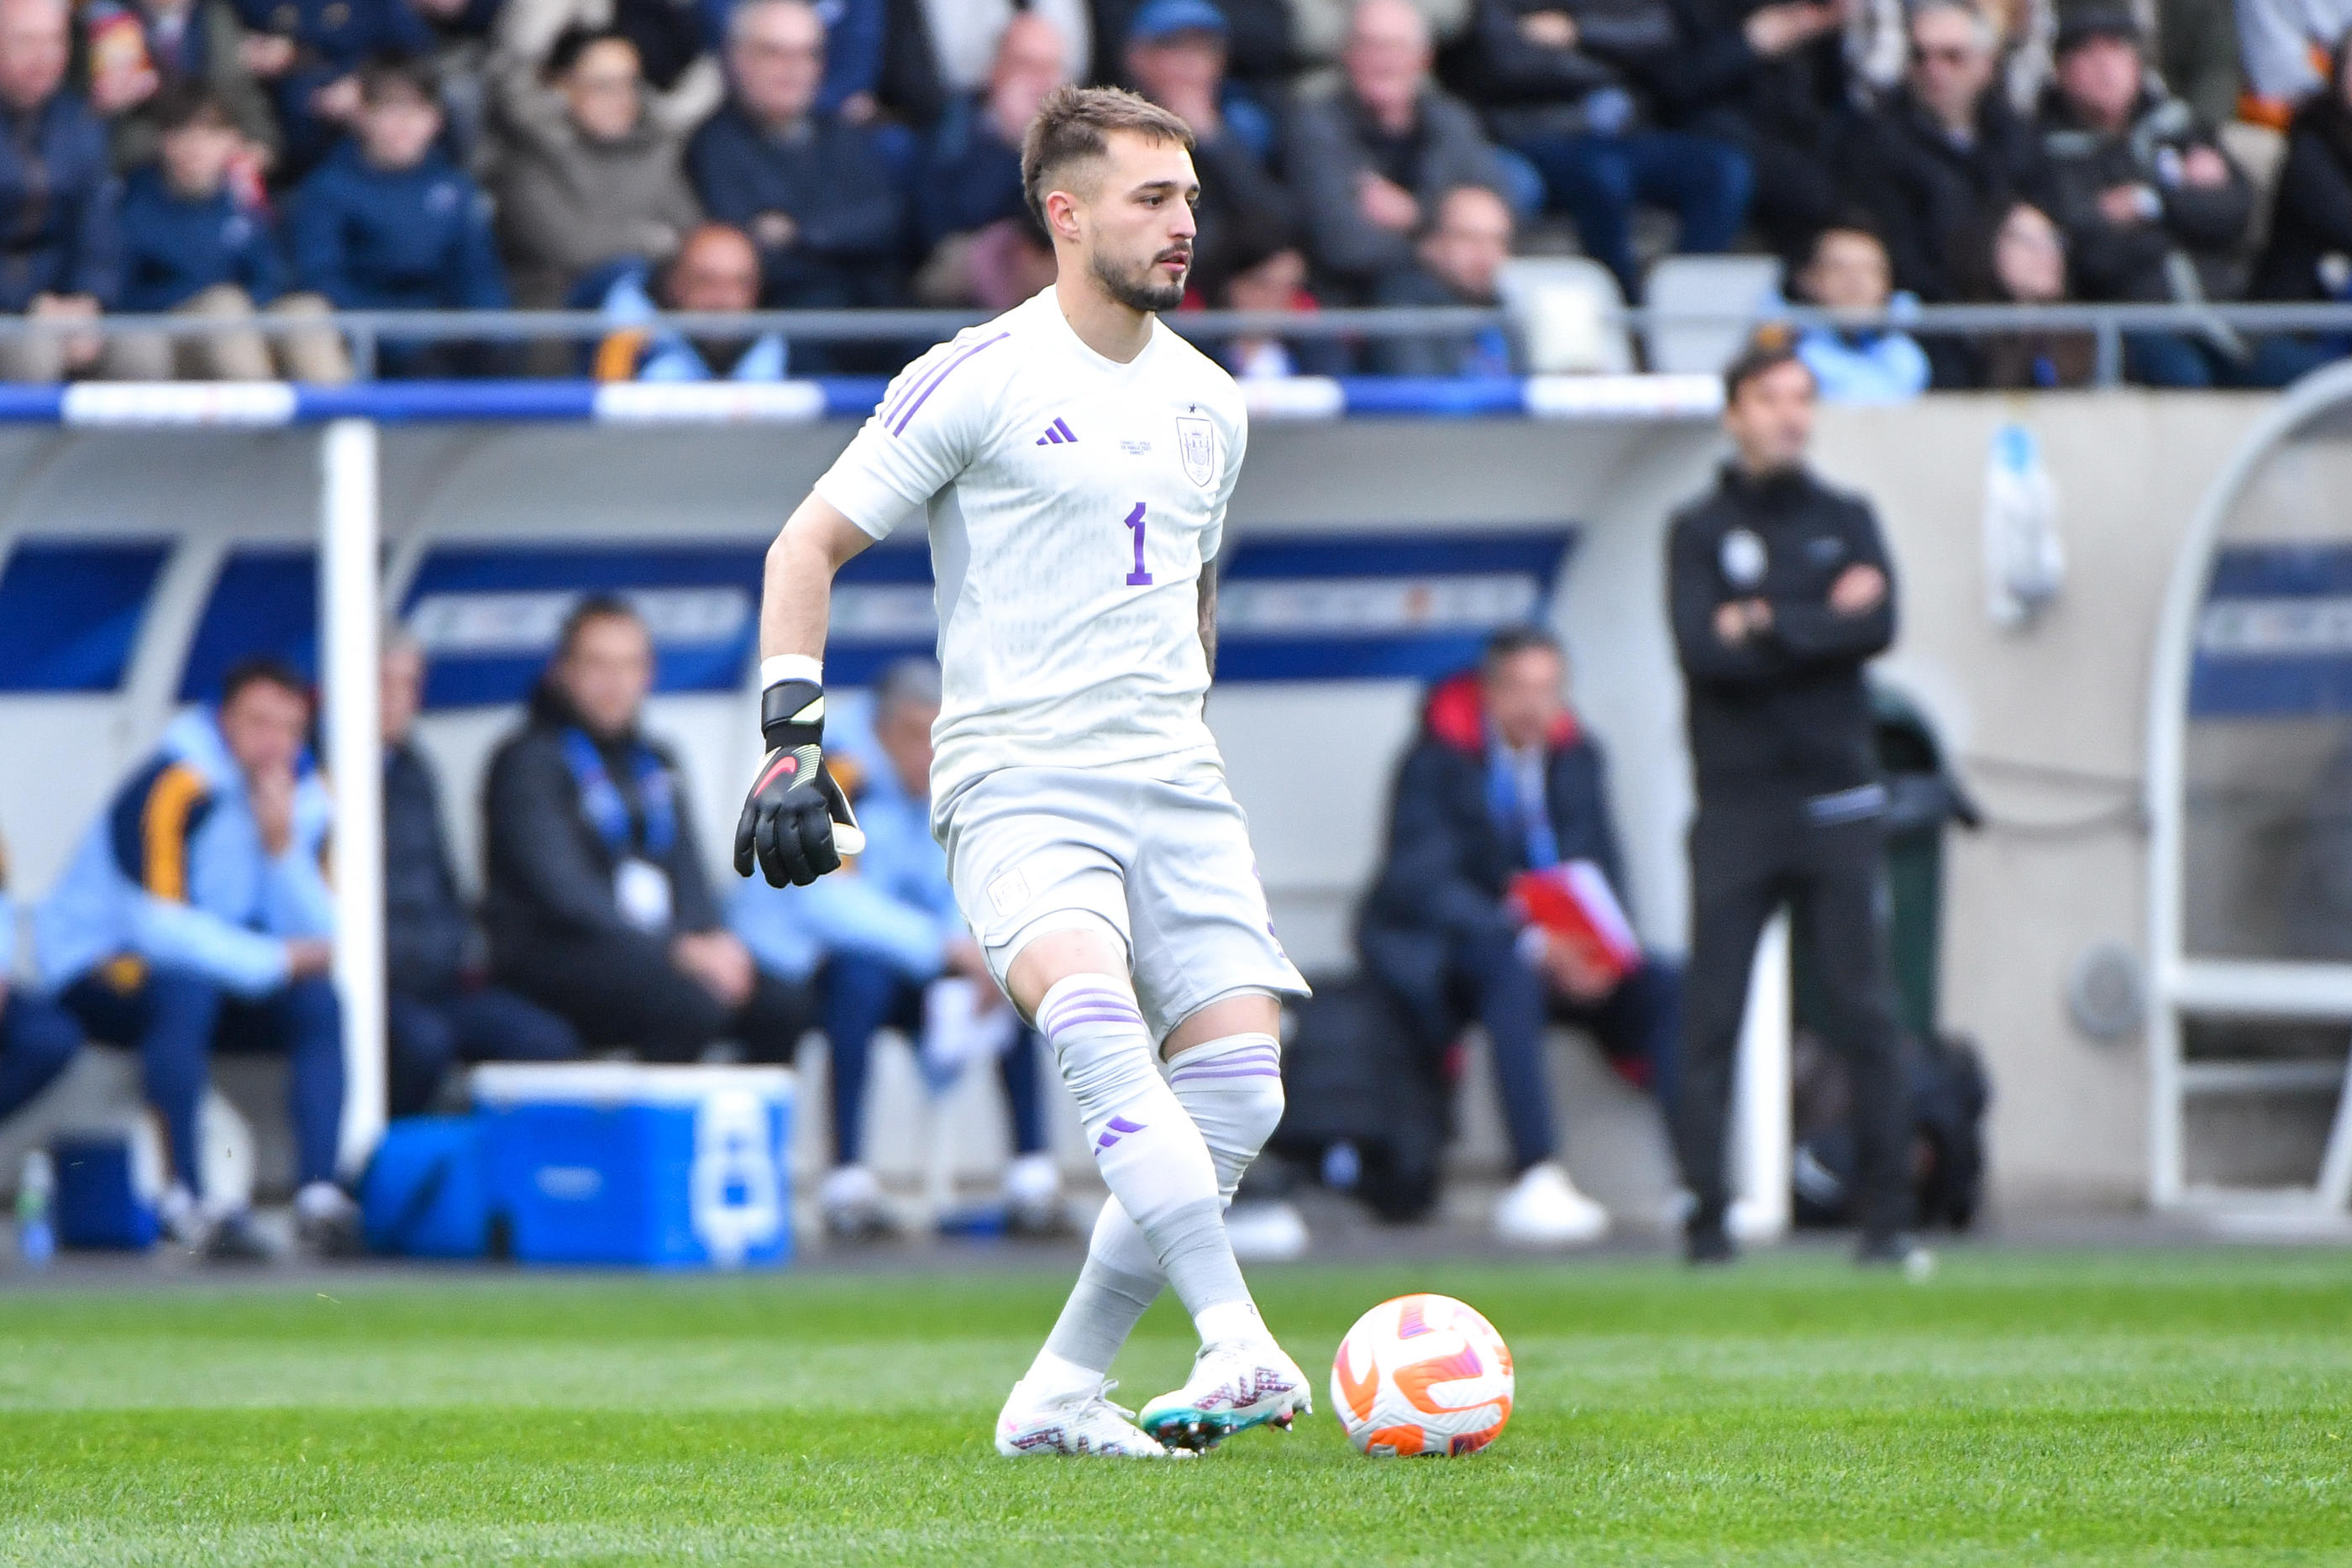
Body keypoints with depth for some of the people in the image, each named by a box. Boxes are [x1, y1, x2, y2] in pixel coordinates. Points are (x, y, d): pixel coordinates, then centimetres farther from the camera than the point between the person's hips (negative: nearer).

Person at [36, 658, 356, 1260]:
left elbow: (320, 939, -7)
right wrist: (274, 961, -21)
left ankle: (318, 1193, -25)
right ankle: (186, 1199, -35)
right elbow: (157, 925, -27)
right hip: (97, 970, -7)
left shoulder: (305, 800, 1)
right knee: (186, 985, -37)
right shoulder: (173, 787, -21)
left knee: (319, 1002, -16)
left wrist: (282, 846, -21)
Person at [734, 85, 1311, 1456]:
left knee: (1239, 1096, -7)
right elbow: (810, 546, 0)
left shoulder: (1210, 404, 15)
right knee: (1099, 1023, -32)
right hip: (1018, 784, -6)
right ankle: (1238, 1345, -38)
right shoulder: (978, 381, -4)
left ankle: (1061, 1393, 5)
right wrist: (794, 738, -9)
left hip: (1179, 786, 6)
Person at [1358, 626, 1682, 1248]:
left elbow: (1603, 871, 6)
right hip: (1437, 942, -6)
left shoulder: (1575, 757, 7)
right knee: (1512, 973, -38)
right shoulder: (1437, 760, -11)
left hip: (1557, 946, 6)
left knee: (1665, 986, -17)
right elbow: (1425, 882, -20)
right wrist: (1532, 944, -32)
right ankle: (1537, 1181, -46)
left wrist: (1598, 948, -18)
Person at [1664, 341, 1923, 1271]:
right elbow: (1701, 650, -10)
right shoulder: (1699, 531, 6)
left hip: (1836, 801, 1)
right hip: (1736, 805, -1)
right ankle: (1705, 1218, -2)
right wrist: (1823, 622, -9)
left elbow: (1878, 629, -5)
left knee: (1865, 1015, -1)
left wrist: (1768, 626, -10)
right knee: (1711, 1018, -5)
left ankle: (1887, 1217, 1)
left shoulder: (1847, 522, 13)